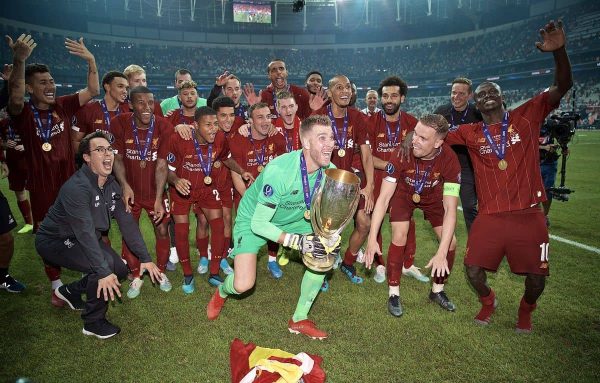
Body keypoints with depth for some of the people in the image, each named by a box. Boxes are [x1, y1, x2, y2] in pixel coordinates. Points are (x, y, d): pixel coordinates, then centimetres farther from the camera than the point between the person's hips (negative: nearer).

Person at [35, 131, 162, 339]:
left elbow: (126, 222, -7)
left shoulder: (112, 185, -6)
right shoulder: (76, 187, -31)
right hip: (55, 241, -8)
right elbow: (85, 232, -37)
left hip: (84, 240, 8)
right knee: (105, 264, -28)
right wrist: (104, 272, -41)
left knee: (120, 270, 3)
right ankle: (93, 323, -5)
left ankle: (70, 292, 29)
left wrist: (145, 258, -10)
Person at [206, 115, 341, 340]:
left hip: (293, 219, 6)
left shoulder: (330, 171, -18)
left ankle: (299, 320, 9)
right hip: (253, 219, -5)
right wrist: (298, 241, -40)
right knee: (243, 285, -16)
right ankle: (222, 292, 26)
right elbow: (259, 223, -32)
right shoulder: (279, 171, -37)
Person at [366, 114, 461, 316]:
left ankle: (437, 290, 18)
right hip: (403, 193, -2)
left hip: (433, 197, 2)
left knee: (451, 242, -6)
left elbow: (450, 209, -33)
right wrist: (372, 238, -37)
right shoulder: (401, 154, -35)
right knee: (399, 237, -20)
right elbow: (384, 197, -31)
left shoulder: (449, 160, -33)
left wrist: (441, 253, -40)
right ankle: (393, 294, -3)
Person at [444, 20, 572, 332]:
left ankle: (526, 310, 40)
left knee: (536, 275, 6)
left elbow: (562, 86, -7)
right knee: (473, 268, -2)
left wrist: (559, 52, -24)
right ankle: (487, 301, 32)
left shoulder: (526, 116, 2)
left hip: (528, 215, -1)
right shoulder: (469, 133, 6)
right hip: (490, 216, 1)